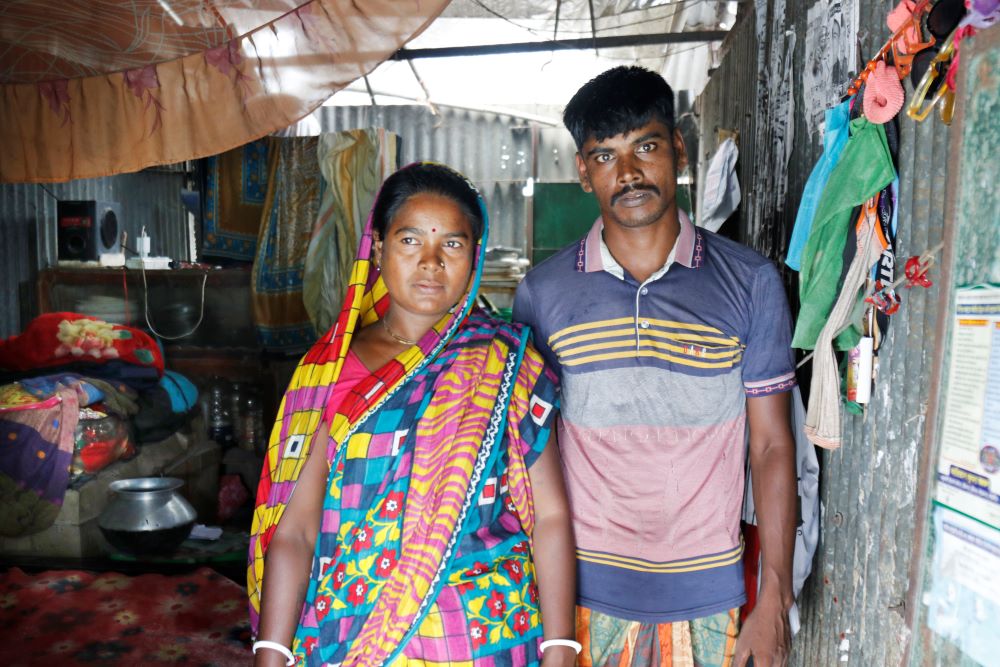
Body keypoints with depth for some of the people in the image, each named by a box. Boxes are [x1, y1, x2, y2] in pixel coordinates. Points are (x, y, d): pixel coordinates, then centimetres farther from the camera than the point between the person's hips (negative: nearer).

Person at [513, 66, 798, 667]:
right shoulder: (542, 292, -4)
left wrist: (775, 599, -3)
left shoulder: (750, 282, -5)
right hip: (584, 590, 0)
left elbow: (772, 446, -2)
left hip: (706, 596, 1)